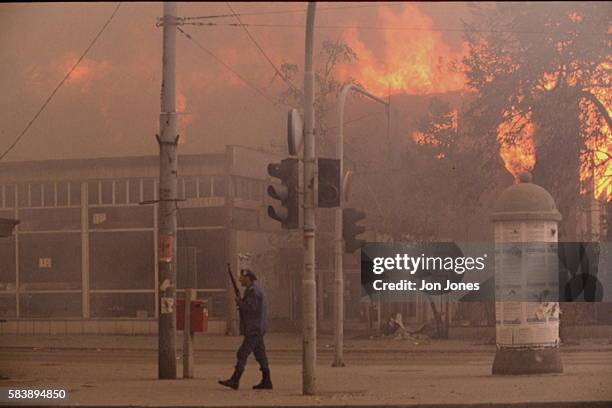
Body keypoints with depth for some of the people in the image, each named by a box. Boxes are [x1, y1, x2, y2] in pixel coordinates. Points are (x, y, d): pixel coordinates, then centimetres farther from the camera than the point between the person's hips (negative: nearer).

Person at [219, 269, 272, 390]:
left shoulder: (253, 291, -14)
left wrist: (239, 302, -9)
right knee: (260, 355, 10)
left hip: (253, 330, -11)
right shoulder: (254, 290, 18)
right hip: (257, 329, 11)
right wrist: (241, 304, 6)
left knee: (242, 354, -11)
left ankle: (234, 380, -14)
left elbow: (251, 307, -24)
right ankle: (266, 381, 11)